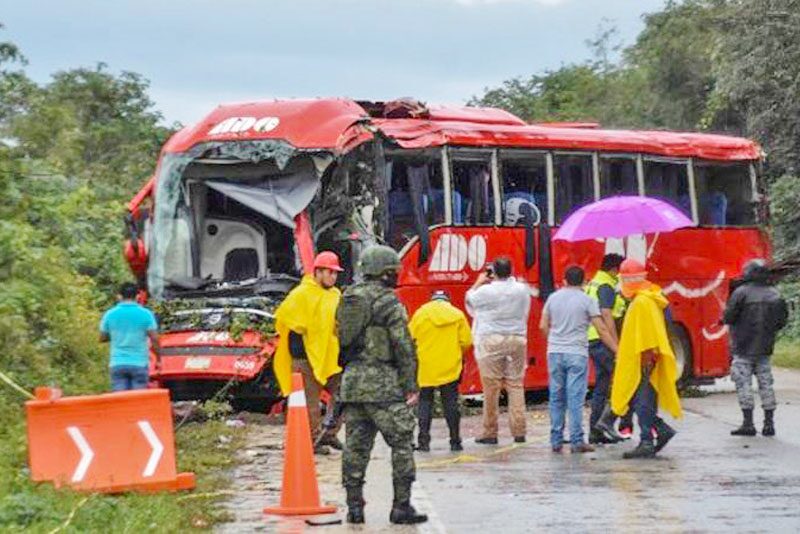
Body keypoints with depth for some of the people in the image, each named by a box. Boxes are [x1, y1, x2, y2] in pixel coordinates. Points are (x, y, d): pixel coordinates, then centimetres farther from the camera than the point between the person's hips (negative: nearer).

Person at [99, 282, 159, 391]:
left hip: (117, 363, 2)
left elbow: (102, 338, 12)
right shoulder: (145, 314, -3)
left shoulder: (109, 314, 3)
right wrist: (158, 359, 5)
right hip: (139, 363, -2)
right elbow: (154, 339, -6)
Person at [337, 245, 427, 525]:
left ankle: (354, 506, 10)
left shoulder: (348, 299, 13)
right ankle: (401, 506, -2)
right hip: (383, 385, -7)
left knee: (355, 446, 9)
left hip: (352, 382, 7)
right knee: (402, 444, 0)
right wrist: (411, 386, -9)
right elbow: (404, 347, -12)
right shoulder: (389, 303, -9)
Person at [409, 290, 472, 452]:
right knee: (451, 404, 7)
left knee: (425, 402, 7)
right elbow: (466, 342, -1)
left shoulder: (420, 313, 0)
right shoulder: (457, 314, 2)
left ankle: (423, 441, 1)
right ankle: (455, 441, 7)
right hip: (450, 368, 1)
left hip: (426, 367, 0)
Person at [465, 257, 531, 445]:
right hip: (517, 340, 3)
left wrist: (479, 282, 22)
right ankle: (519, 431, 4)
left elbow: (469, 299, 8)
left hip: (491, 342, -3)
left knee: (491, 388, 1)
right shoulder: (522, 289, 0)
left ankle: (490, 433, 5)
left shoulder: (486, 291, -11)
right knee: (516, 385, 6)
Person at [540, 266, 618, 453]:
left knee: (556, 397, 10)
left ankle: (556, 441, 12)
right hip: (577, 354, -3)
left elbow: (543, 326, 11)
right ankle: (577, 441, -5)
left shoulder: (553, 298, 7)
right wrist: (617, 351, -1)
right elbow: (602, 329, -6)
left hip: (555, 353, 3)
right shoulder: (587, 300, -3)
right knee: (575, 399, -3)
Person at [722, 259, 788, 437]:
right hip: (765, 348, 5)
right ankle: (769, 423, 11)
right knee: (766, 383, 11)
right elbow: (782, 321, 8)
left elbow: (728, 318, -12)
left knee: (743, 383, -1)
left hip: (743, 348, -5)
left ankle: (748, 423, -5)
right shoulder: (775, 295, 3)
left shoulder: (741, 293, -12)